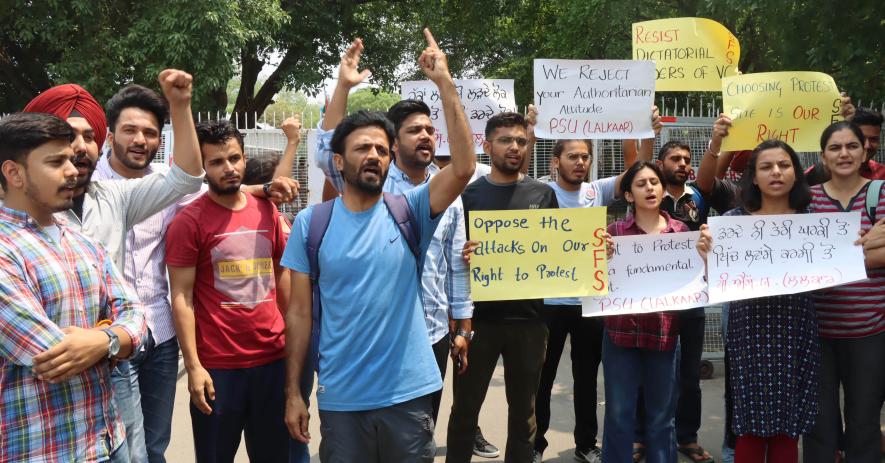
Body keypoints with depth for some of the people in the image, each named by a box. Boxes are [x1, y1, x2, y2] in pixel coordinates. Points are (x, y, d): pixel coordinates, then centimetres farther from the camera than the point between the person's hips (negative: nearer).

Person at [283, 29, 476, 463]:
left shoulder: (409, 210, -2)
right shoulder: (311, 222, -2)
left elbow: (463, 167, -18)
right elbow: (300, 311, 2)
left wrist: (445, 84, -20)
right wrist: (293, 391, 1)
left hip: (408, 392, 1)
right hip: (339, 397, 0)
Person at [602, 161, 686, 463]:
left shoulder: (681, 232, 7)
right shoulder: (615, 231, 2)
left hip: (665, 332, 1)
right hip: (621, 331, -1)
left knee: (661, 415, 12)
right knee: (619, 413, 6)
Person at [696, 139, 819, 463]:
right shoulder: (734, 219, 0)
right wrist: (708, 258, -22)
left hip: (796, 333, 2)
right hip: (751, 331, -1)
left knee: (788, 425, 8)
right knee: (751, 424, 3)